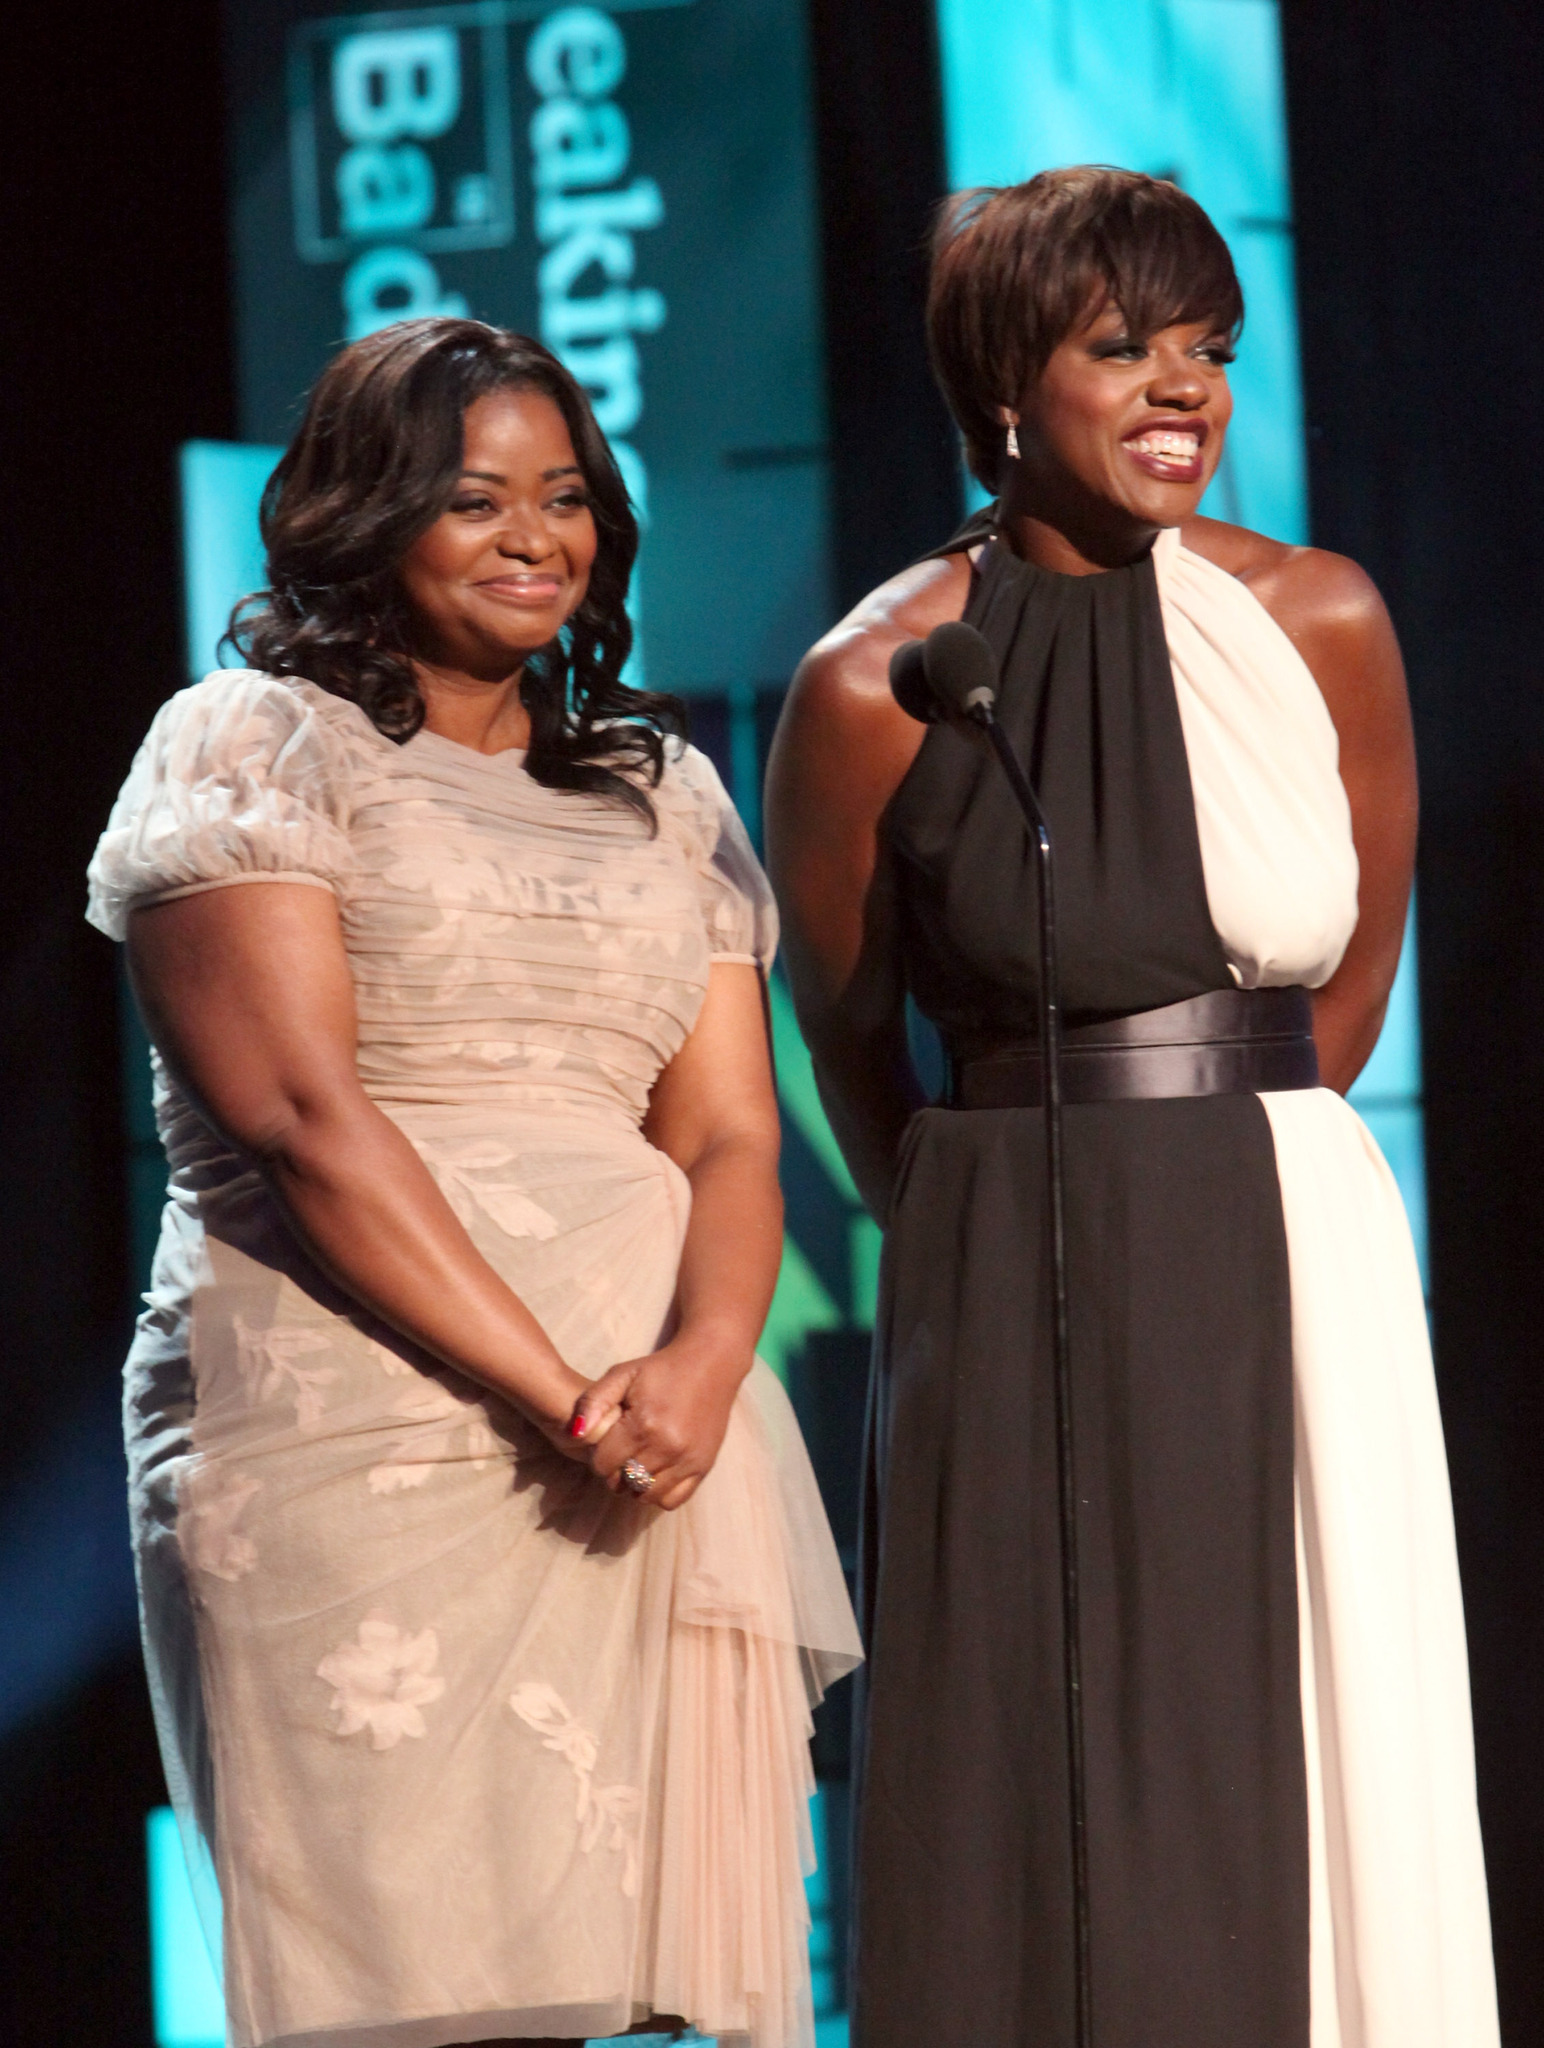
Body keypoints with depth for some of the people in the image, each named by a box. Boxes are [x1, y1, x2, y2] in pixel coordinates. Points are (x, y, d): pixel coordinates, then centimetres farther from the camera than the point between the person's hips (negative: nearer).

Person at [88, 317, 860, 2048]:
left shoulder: (662, 790, 22)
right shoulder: (253, 750, 5)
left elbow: (729, 1134, 13)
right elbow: (304, 1115, -6)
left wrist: (702, 1360, -10)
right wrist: (565, 1397, -14)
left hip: (651, 1444, 5)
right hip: (359, 1435, -4)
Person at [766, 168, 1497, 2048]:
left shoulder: (1320, 626, 0)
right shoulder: (876, 688, -7)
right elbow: (844, 1034, 8)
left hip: (1288, 1264, 3)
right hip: (1015, 1297, -3)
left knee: (1305, 1774, 3)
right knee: (1032, 1796, -3)